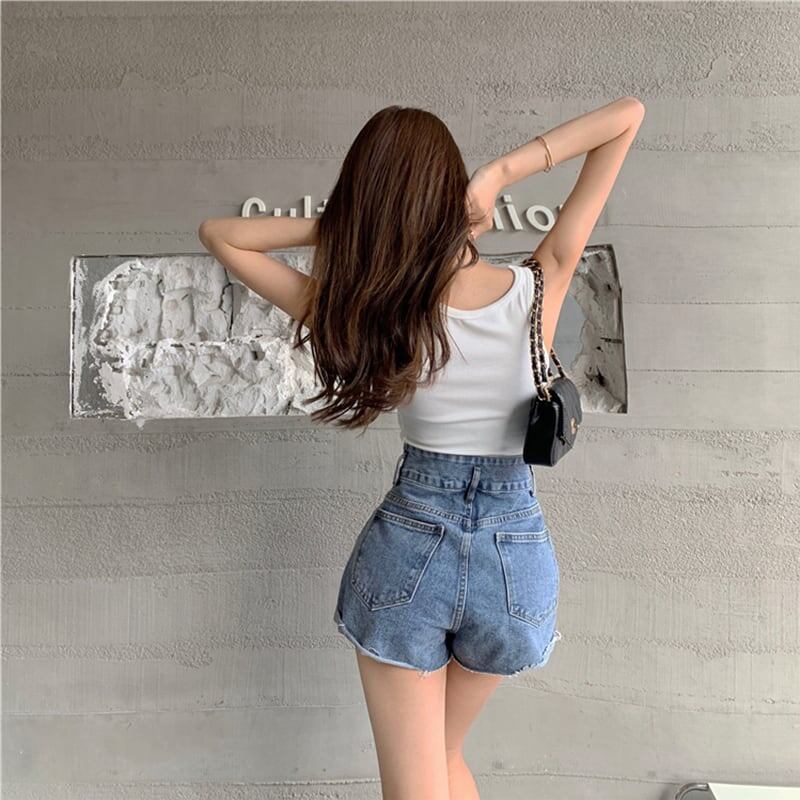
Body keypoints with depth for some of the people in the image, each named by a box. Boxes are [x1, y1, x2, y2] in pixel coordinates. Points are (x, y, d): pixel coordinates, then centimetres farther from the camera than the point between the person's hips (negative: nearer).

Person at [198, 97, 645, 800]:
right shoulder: (540, 288, -12)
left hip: (407, 549, -2)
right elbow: (628, 116, -2)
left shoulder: (360, 309, -15)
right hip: (519, 557, 3)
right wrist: (506, 169, -14)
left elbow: (219, 234, -2)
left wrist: (336, 229, -9)